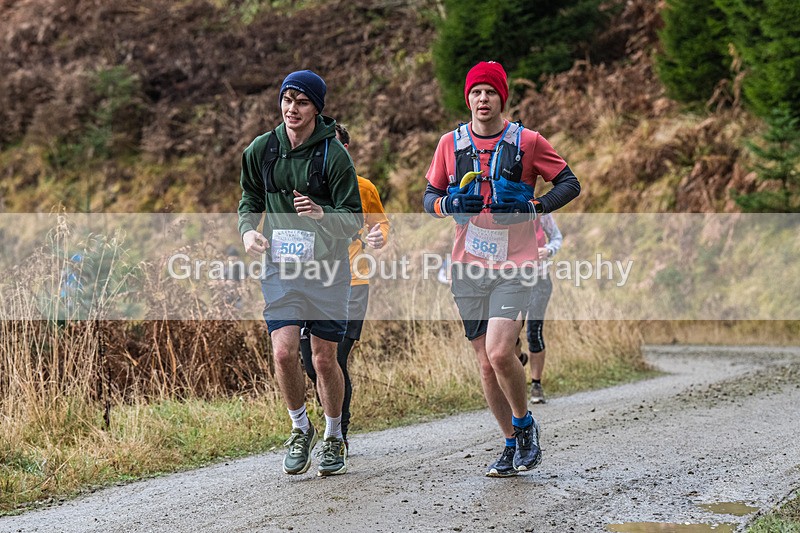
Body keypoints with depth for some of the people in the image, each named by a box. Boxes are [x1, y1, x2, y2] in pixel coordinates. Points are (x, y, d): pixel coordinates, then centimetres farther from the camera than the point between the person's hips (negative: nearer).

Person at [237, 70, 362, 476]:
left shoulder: (334, 154, -10)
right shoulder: (261, 150, 1)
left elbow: (354, 220, -10)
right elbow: (251, 200, 16)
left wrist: (322, 214, -30)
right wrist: (248, 230, -5)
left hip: (327, 271, -2)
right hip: (280, 268, 2)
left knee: (325, 359, 3)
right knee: (283, 352, -12)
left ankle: (333, 437, 26)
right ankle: (300, 429, 14)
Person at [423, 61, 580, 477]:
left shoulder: (527, 142, 0)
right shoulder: (451, 143, 7)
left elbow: (570, 183, 5)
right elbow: (429, 198, 14)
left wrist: (531, 208, -11)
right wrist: (449, 203, -9)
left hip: (515, 265, -3)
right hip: (468, 268, 3)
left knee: (500, 352, -18)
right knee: (485, 363, 6)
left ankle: (525, 424, 7)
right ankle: (512, 444, 21)